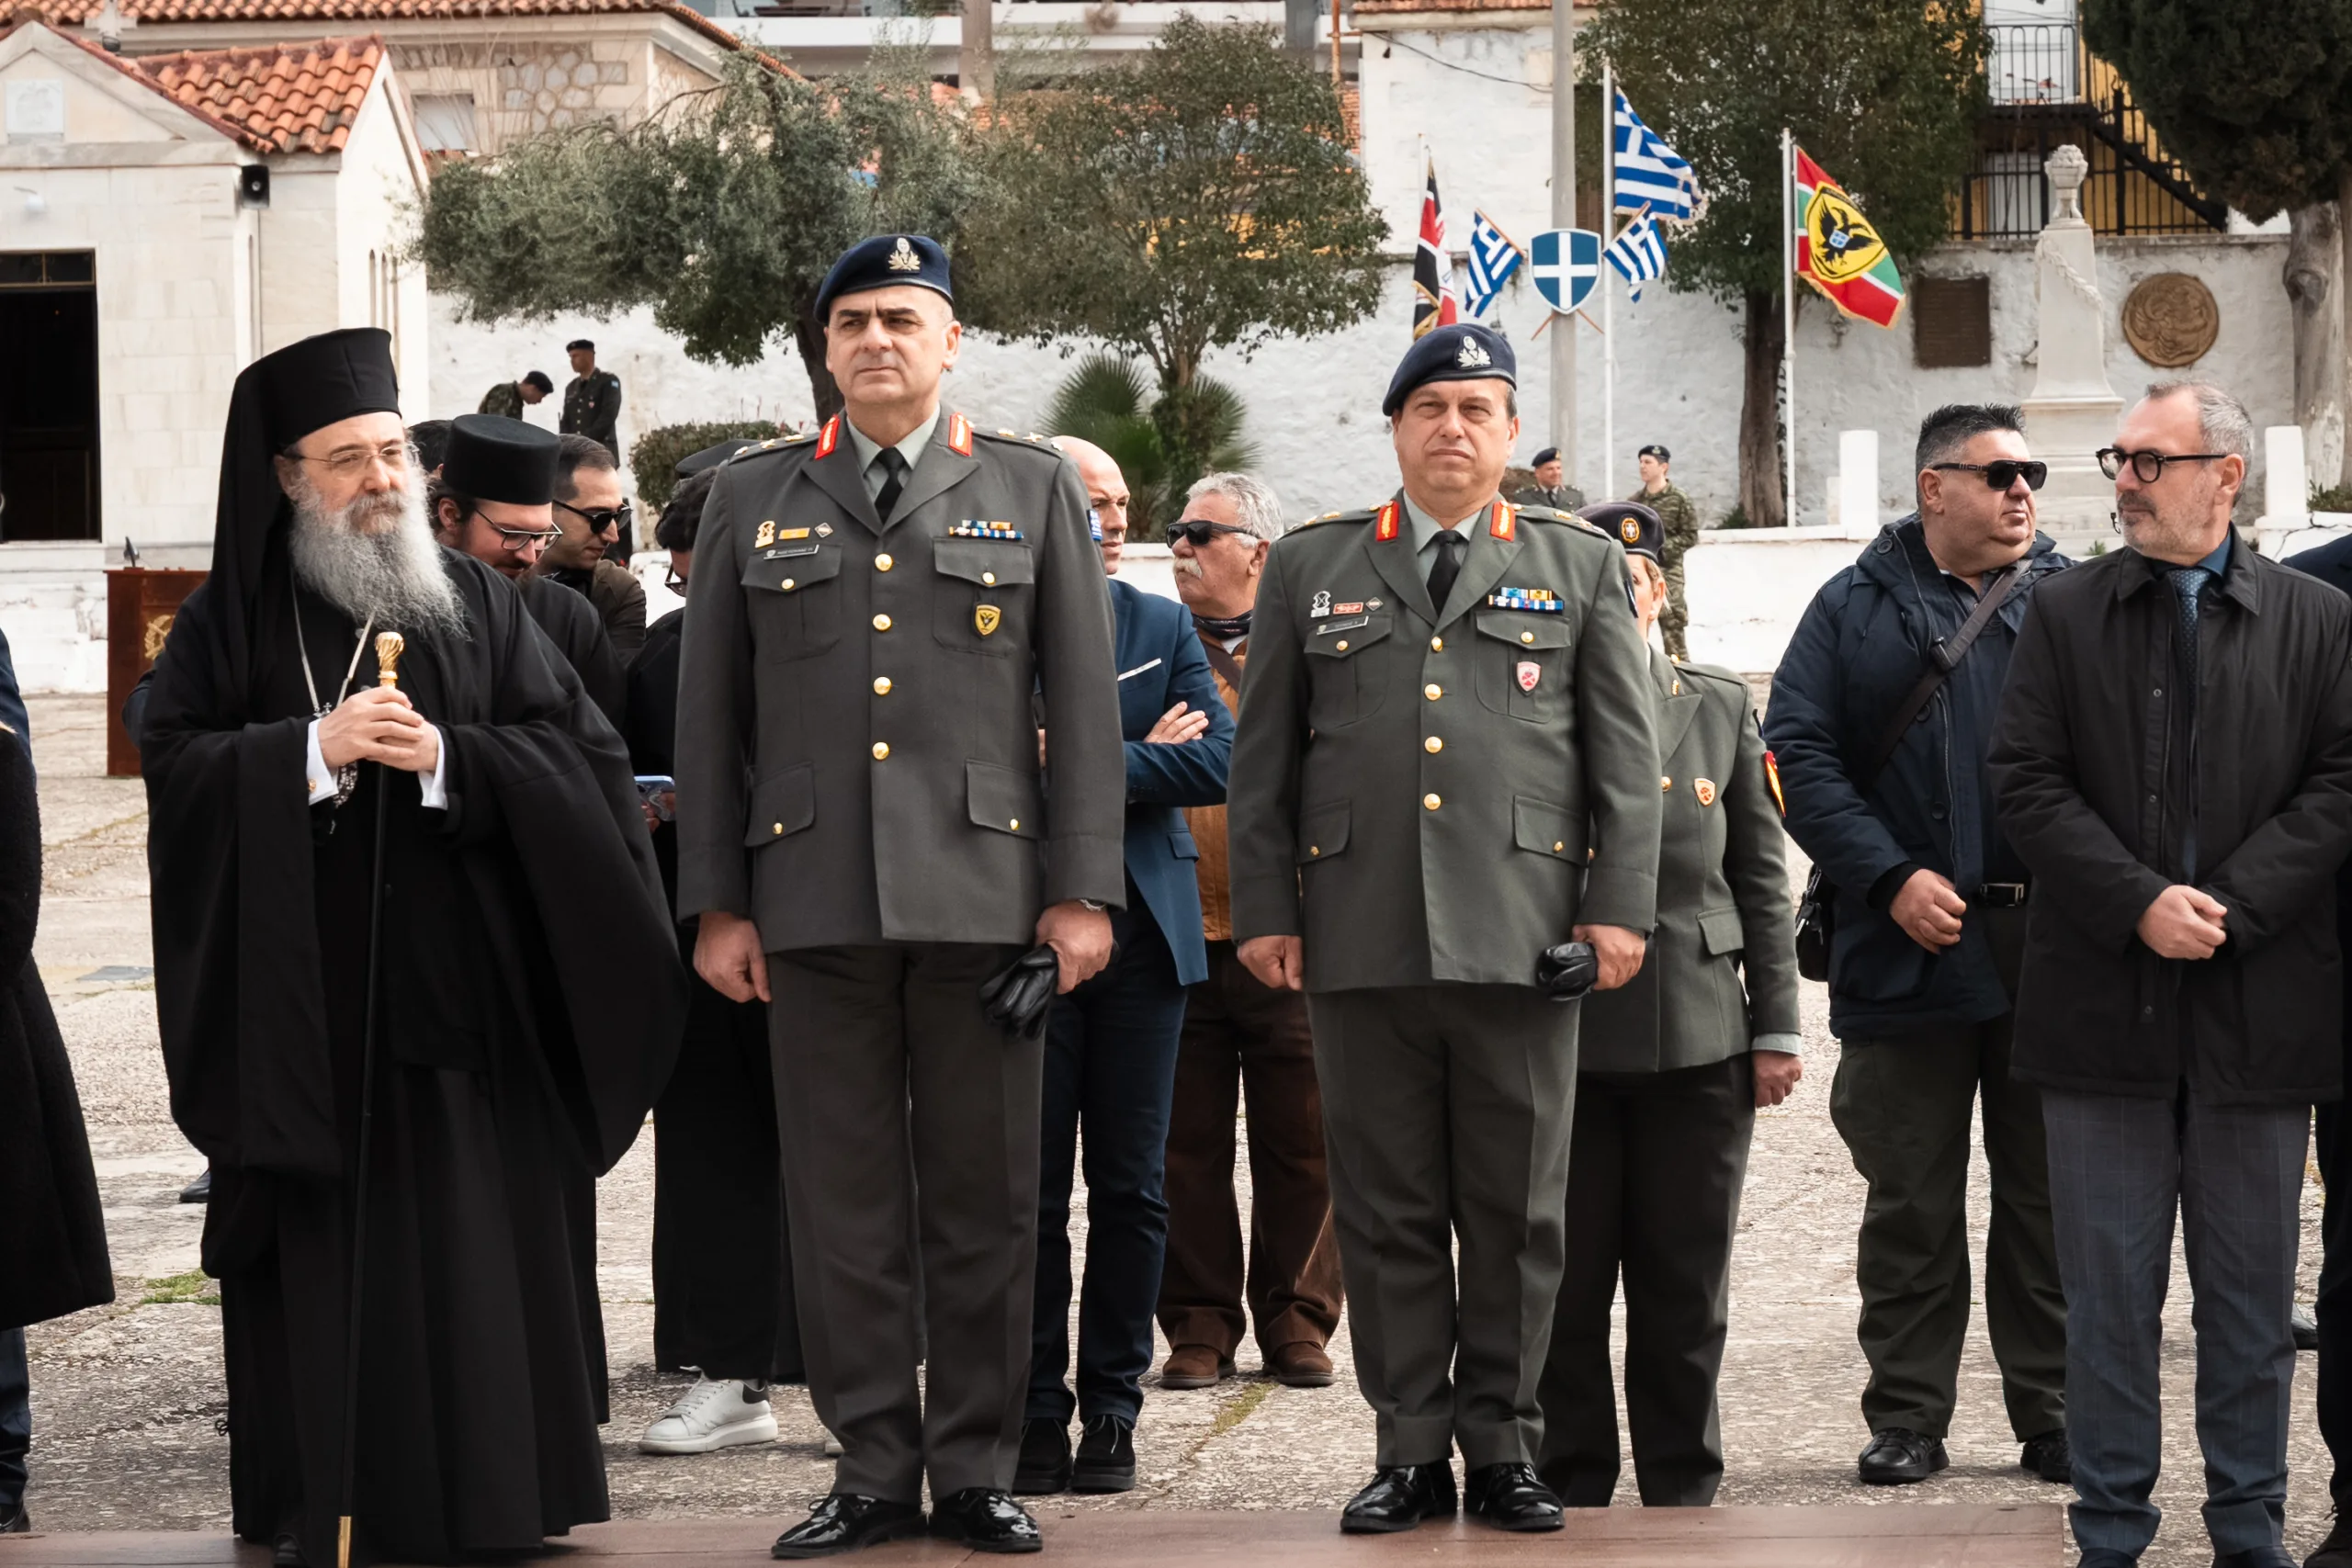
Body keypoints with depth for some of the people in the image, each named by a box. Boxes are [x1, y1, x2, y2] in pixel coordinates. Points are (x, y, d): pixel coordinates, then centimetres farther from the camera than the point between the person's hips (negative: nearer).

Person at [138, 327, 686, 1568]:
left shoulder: (474, 604, 11)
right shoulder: (229, 621, 7)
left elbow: (578, 752, 4)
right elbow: (173, 765, -3)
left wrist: (448, 758, -12)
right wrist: (314, 752, -15)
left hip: (455, 994, 1)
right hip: (300, 997, -1)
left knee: (471, 1239, 0)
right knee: (323, 1253, -2)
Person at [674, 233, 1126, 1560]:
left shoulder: (1035, 490, 9)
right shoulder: (754, 499, 12)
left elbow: (1085, 704, 5)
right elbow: (710, 714, 10)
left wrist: (1084, 890, -3)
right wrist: (715, 902, 3)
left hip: (985, 891, -1)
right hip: (817, 901, 1)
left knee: (985, 1197, 3)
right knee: (842, 1199, 2)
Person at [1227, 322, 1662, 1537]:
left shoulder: (1582, 567, 12)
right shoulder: (1311, 568, 13)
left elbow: (1627, 755, 8)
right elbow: (1263, 756, 12)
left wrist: (1619, 908, -1)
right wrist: (1265, 910, 4)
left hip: (1520, 935, -1)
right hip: (1360, 935, 1)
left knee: (1516, 1207, 2)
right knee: (1387, 1207, 3)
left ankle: (1503, 1446, 12)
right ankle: (1411, 1448, 10)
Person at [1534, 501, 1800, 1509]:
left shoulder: (1720, 709, 10)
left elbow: (1762, 883, 11)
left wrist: (1776, 1027, 5)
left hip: (1698, 1040, 2)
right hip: (1557, 1038, -2)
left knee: (1686, 1285, 7)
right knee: (1566, 1280, 3)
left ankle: (1684, 1492, 17)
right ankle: (1572, 1491, 14)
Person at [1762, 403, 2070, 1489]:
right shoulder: (1858, 608, 7)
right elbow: (1798, 756, -1)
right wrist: (1890, 879, -11)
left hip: (2054, 950, 1)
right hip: (1909, 952, -1)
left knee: (2051, 1196, 5)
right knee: (1911, 1202, 4)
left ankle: (2054, 1413, 14)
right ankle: (1907, 1418, 12)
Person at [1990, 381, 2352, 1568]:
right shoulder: (2066, 615, 6)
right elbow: (2029, 782, -1)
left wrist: (2232, 903, -13)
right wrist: (2139, 903, -14)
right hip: (2103, 1001, 0)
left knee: (2251, 1291, 7)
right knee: (2109, 1287, 4)